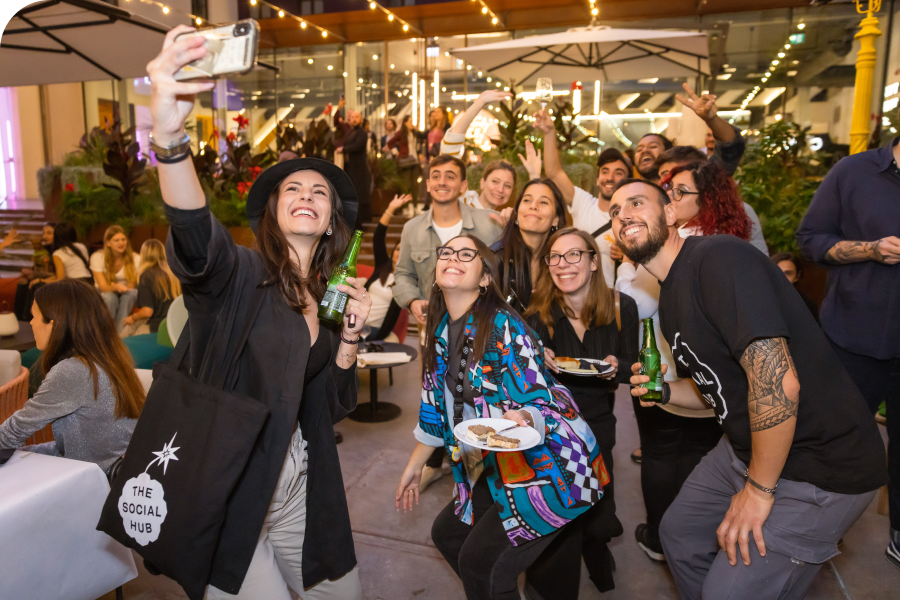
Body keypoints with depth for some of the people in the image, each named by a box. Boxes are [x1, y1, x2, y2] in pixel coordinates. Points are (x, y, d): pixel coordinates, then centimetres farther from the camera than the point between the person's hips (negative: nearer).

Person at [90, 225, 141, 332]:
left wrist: (123, 287, -35)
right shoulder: (97, 257, -12)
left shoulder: (135, 258, -10)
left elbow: (131, 287, -12)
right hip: (104, 294, -1)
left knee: (131, 293, -35)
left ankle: (120, 331, -34)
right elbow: (103, 286, -20)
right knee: (109, 297, -37)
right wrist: (116, 287, -42)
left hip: (126, 297, 1)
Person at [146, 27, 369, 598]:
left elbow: (335, 405, 8)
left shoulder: (328, 296, 7)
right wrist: (169, 136, -53)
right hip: (229, 491, -6)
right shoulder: (241, 273, -10)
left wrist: (352, 332, -5)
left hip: (300, 489, 6)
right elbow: (196, 237, -36)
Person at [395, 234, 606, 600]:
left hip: (547, 468, -8)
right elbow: (437, 408, 11)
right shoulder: (442, 332, 1)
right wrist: (414, 467, 17)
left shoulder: (505, 327, -21)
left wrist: (522, 420, -42)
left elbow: (542, 403, -19)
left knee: (479, 561, -5)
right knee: (445, 533, 17)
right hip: (500, 469, 8)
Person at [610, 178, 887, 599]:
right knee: (679, 533, 19)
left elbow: (777, 380, -32)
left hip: (820, 464, -9)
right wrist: (662, 390, -2)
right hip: (745, 448, 9)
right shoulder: (670, 299, 7)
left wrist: (759, 489, -20)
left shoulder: (718, 258, -24)